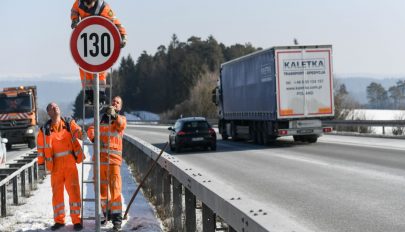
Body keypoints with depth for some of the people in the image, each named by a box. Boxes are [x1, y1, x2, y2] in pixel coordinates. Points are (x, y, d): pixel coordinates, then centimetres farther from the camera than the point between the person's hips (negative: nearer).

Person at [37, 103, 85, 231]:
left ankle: (76, 220, 2)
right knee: (57, 192, 8)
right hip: (55, 165, 1)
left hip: (70, 162, -1)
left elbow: (79, 132, -10)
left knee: (73, 191, -5)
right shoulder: (45, 130, 5)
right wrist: (41, 163, 8)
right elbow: (41, 147, 10)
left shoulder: (69, 123, 4)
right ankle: (59, 220, 18)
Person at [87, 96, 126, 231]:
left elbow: (121, 125, -16)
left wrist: (114, 115, -36)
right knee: (101, 187, 10)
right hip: (100, 157, 4)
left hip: (114, 158, -4)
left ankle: (117, 219, -11)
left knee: (115, 188, -11)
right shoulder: (102, 118, 17)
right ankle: (106, 212, 24)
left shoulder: (121, 119, 8)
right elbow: (91, 130, 9)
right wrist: (94, 138, -14)